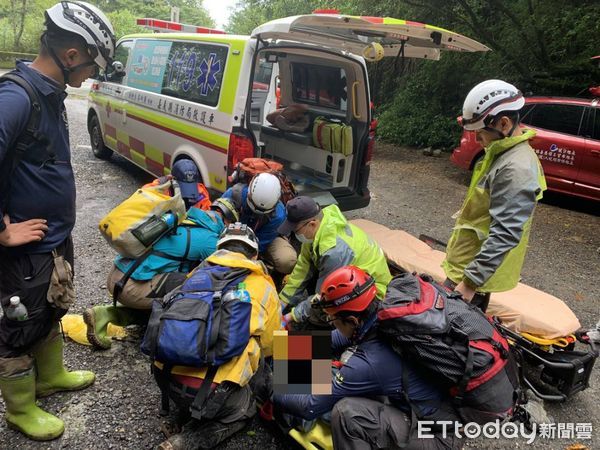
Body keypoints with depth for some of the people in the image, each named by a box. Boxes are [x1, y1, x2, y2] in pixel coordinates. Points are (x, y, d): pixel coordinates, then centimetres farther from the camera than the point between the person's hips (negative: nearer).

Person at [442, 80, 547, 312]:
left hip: (475, 272, -9)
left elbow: (504, 236, -30)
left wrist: (469, 282, -28)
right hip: (470, 262, 9)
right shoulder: (504, 154, 7)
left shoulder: (516, 170, -26)